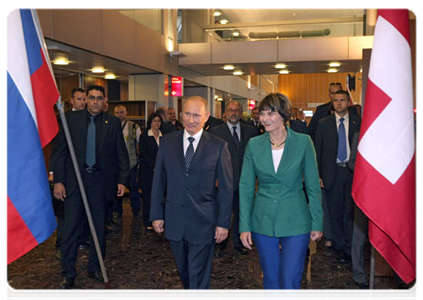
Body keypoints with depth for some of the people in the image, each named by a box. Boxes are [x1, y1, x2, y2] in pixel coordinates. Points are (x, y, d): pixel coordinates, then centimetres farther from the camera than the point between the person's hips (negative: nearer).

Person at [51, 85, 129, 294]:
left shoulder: (113, 122, 3)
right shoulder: (71, 119, 1)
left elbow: (121, 153, 4)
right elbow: (60, 150, -1)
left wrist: (122, 180, -3)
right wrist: (58, 180, -6)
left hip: (99, 180, 1)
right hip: (75, 178, -1)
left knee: (99, 226, 10)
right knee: (70, 226, 2)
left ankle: (94, 268, 26)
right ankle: (68, 274, 14)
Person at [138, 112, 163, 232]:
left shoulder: (164, 137, 11)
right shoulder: (144, 136, 1)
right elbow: (143, 154, -5)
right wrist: (154, 166, -13)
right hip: (147, 171, -3)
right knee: (147, 196, 1)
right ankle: (147, 222, 10)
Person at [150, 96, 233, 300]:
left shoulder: (218, 146, -6)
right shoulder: (167, 142, 2)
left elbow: (226, 188, -4)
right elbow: (158, 181, 5)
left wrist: (223, 222, -7)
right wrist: (157, 214, 2)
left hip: (203, 222, -3)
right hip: (174, 220, 3)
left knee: (199, 274, 6)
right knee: (183, 270, 21)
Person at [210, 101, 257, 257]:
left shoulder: (250, 131, 6)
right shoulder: (215, 132, -1)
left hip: (244, 180, 3)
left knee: (241, 213, 13)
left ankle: (239, 243, 30)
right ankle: (220, 245, 22)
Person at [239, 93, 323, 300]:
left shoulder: (303, 142, -6)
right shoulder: (254, 145, -1)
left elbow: (313, 187, -1)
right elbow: (245, 188, 2)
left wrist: (317, 223, -1)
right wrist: (244, 226, -2)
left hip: (295, 222, -2)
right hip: (263, 222, 2)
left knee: (290, 283, -1)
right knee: (270, 279, 15)